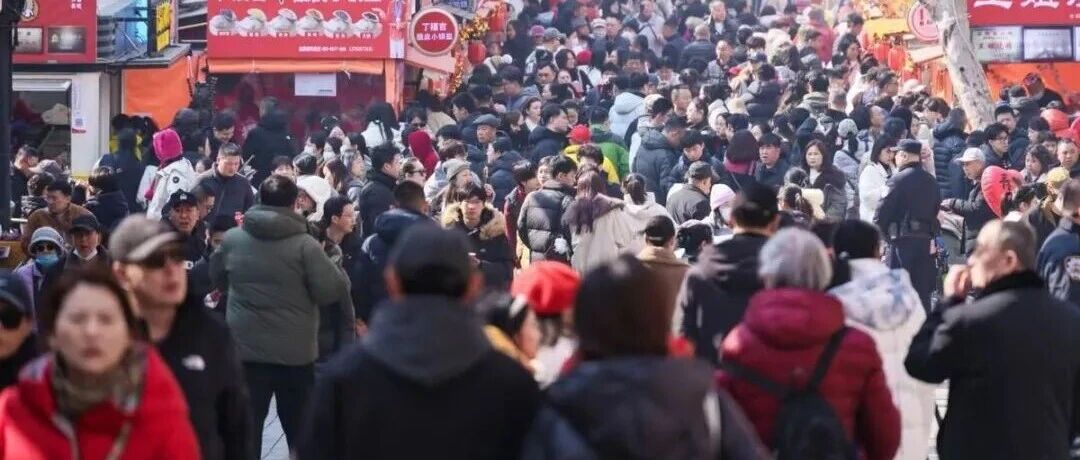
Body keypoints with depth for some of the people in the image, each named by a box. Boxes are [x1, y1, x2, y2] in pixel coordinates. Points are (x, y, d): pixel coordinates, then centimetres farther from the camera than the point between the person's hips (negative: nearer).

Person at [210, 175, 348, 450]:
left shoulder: (232, 239, -2)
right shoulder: (304, 244, -14)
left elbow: (217, 281, 14)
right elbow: (332, 291, -12)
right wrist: (337, 270, 8)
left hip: (245, 349, 2)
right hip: (295, 352, -2)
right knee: (301, 431, 12)